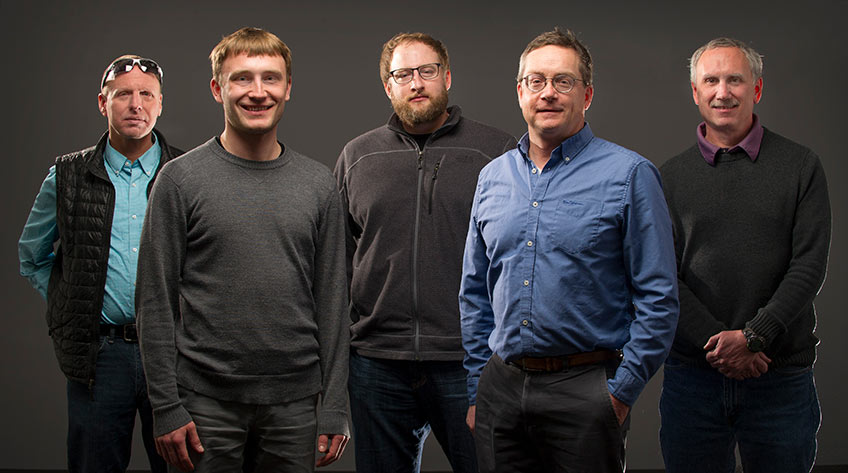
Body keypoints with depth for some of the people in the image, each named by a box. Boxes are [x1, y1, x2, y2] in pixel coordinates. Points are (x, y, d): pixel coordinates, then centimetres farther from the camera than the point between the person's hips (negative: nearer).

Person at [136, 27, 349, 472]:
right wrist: (166, 407, -8)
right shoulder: (181, 180, -2)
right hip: (207, 404, -2)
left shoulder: (318, 184, 7)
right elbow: (156, 302, -3)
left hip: (294, 403, 3)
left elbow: (331, 302, 7)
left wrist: (334, 410, 2)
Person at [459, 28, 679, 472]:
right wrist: (477, 389, 12)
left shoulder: (628, 175, -4)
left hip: (585, 389, -4)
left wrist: (622, 390, -9)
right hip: (501, 386, 4)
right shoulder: (492, 177, 11)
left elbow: (658, 298, -6)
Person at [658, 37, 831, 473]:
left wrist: (752, 337, -14)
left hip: (780, 379, -1)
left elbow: (809, 266, -4)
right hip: (692, 373, 1)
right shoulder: (671, 176, 7)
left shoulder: (800, 167, 4)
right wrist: (717, 342, -13)